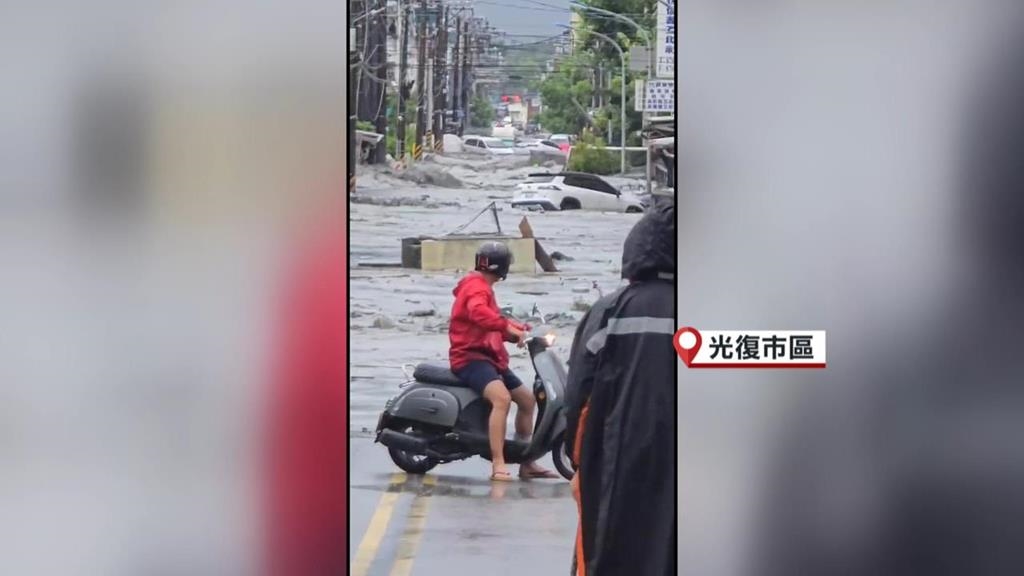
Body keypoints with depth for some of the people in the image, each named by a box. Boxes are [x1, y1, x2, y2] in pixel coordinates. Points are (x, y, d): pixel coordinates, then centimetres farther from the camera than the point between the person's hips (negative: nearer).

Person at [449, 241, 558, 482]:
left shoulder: (482, 288, 23)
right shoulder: (476, 287, -11)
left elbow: (494, 322, 30)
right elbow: (478, 313, -33)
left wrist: (519, 330, 15)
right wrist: (508, 327, -39)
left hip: (488, 357, 11)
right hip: (470, 357, -11)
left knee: (527, 399, 17)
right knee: (502, 398, -34)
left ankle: (527, 463, 26)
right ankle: (498, 466, -41)